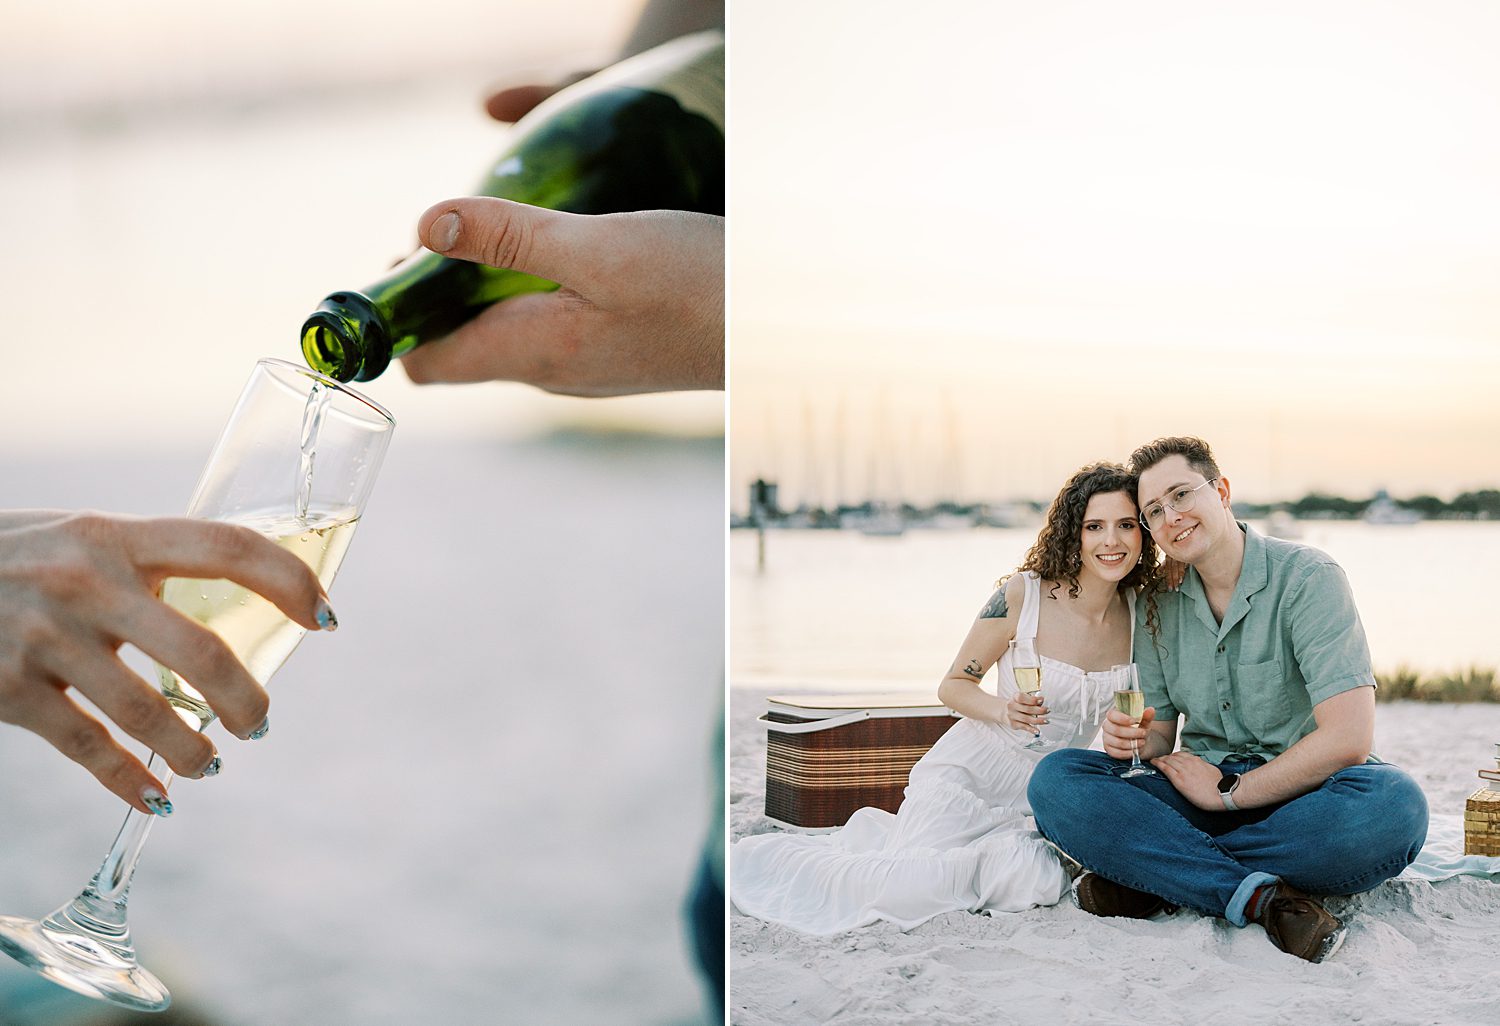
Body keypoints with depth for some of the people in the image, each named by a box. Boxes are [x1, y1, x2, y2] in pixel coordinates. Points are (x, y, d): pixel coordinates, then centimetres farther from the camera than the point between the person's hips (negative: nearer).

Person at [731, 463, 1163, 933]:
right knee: (914, 886, -27)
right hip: (969, 773, -4)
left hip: (1042, 798, 4)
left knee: (1037, 880, -29)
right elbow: (953, 685, -4)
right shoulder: (1024, 594, -13)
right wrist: (1003, 710, -21)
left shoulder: (1143, 613, -1)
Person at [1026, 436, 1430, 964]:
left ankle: (1150, 876, -27)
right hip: (1203, 789, 4)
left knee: (1395, 805, -39)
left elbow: (1348, 737, -19)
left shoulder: (1307, 577, -9)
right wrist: (1136, 741, -12)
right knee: (1056, 778, -22)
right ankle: (1261, 896, -30)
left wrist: (1228, 792, -13)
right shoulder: (1160, 607, 8)